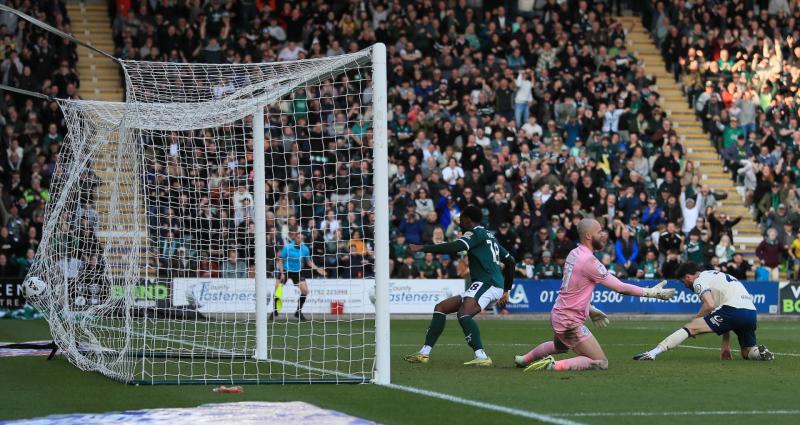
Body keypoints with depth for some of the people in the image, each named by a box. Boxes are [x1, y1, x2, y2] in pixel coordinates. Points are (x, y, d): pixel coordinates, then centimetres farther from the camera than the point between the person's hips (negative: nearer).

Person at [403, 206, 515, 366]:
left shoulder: (476, 233, -4)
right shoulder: (489, 235, 26)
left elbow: (454, 247, -20)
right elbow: (510, 260, 30)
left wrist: (421, 248, -19)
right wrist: (506, 290, 32)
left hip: (487, 283, -10)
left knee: (463, 313, -33)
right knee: (440, 308, 11)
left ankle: (482, 357, -44)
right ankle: (424, 353, 9)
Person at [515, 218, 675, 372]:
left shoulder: (573, 254, 5)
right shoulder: (589, 260, -22)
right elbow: (620, 287, -20)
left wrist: (590, 310, 25)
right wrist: (651, 293, -13)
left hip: (558, 313, 9)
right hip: (570, 322, -9)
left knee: (559, 346, 40)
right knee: (601, 363, -8)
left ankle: (524, 359, 44)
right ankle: (554, 365, -17)